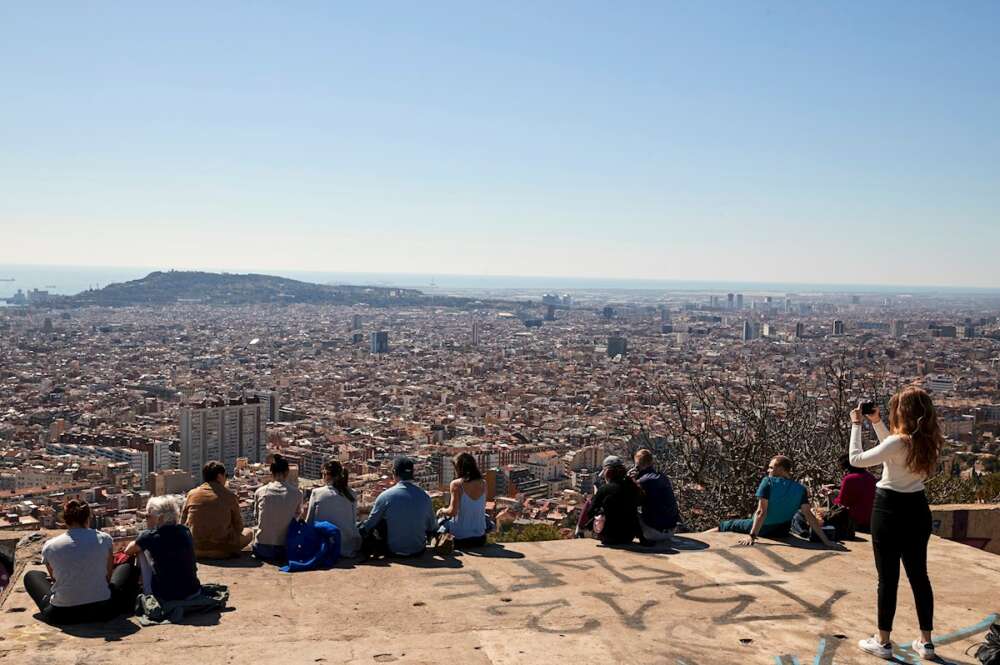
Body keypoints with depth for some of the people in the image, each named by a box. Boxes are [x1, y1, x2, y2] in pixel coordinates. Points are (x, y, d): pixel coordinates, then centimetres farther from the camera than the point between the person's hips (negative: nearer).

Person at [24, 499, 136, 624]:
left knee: (31, 576, 27)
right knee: (127, 568, 26)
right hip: (102, 611, 0)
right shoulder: (104, 539, -2)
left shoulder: (49, 547, -1)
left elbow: (55, 578, 14)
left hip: (62, 615, 0)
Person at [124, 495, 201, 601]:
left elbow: (128, 551, 6)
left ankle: (147, 592, 21)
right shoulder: (186, 532, 0)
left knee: (142, 550, 9)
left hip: (165, 597, -4)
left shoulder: (150, 537, -13)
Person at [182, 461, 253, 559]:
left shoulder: (192, 494, 4)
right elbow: (238, 526, 2)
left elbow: (182, 523, 10)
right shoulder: (229, 496, -4)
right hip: (221, 551, -2)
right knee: (248, 533, 20)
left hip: (194, 549, 2)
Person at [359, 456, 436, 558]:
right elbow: (433, 529, 5)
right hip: (418, 551, 3)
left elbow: (368, 526, -2)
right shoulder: (424, 496, -4)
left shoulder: (386, 496, -11)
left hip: (393, 551, -2)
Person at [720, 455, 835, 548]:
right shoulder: (800, 489, -13)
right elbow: (809, 515, -19)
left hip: (761, 528, -4)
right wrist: (825, 540, -18)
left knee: (726, 525, 17)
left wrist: (752, 536, -34)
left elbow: (761, 512, -30)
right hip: (781, 533, 4)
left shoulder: (768, 482, -23)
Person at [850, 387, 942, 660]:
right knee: (919, 576, 14)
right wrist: (876, 422, 14)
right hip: (918, 511, 7)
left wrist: (856, 425, -6)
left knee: (888, 578, 3)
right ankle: (925, 642, 21)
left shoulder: (897, 442, -22)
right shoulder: (927, 441, 1)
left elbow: (856, 459, -15)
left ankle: (883, 642, 13)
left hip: (890, 511, -7)